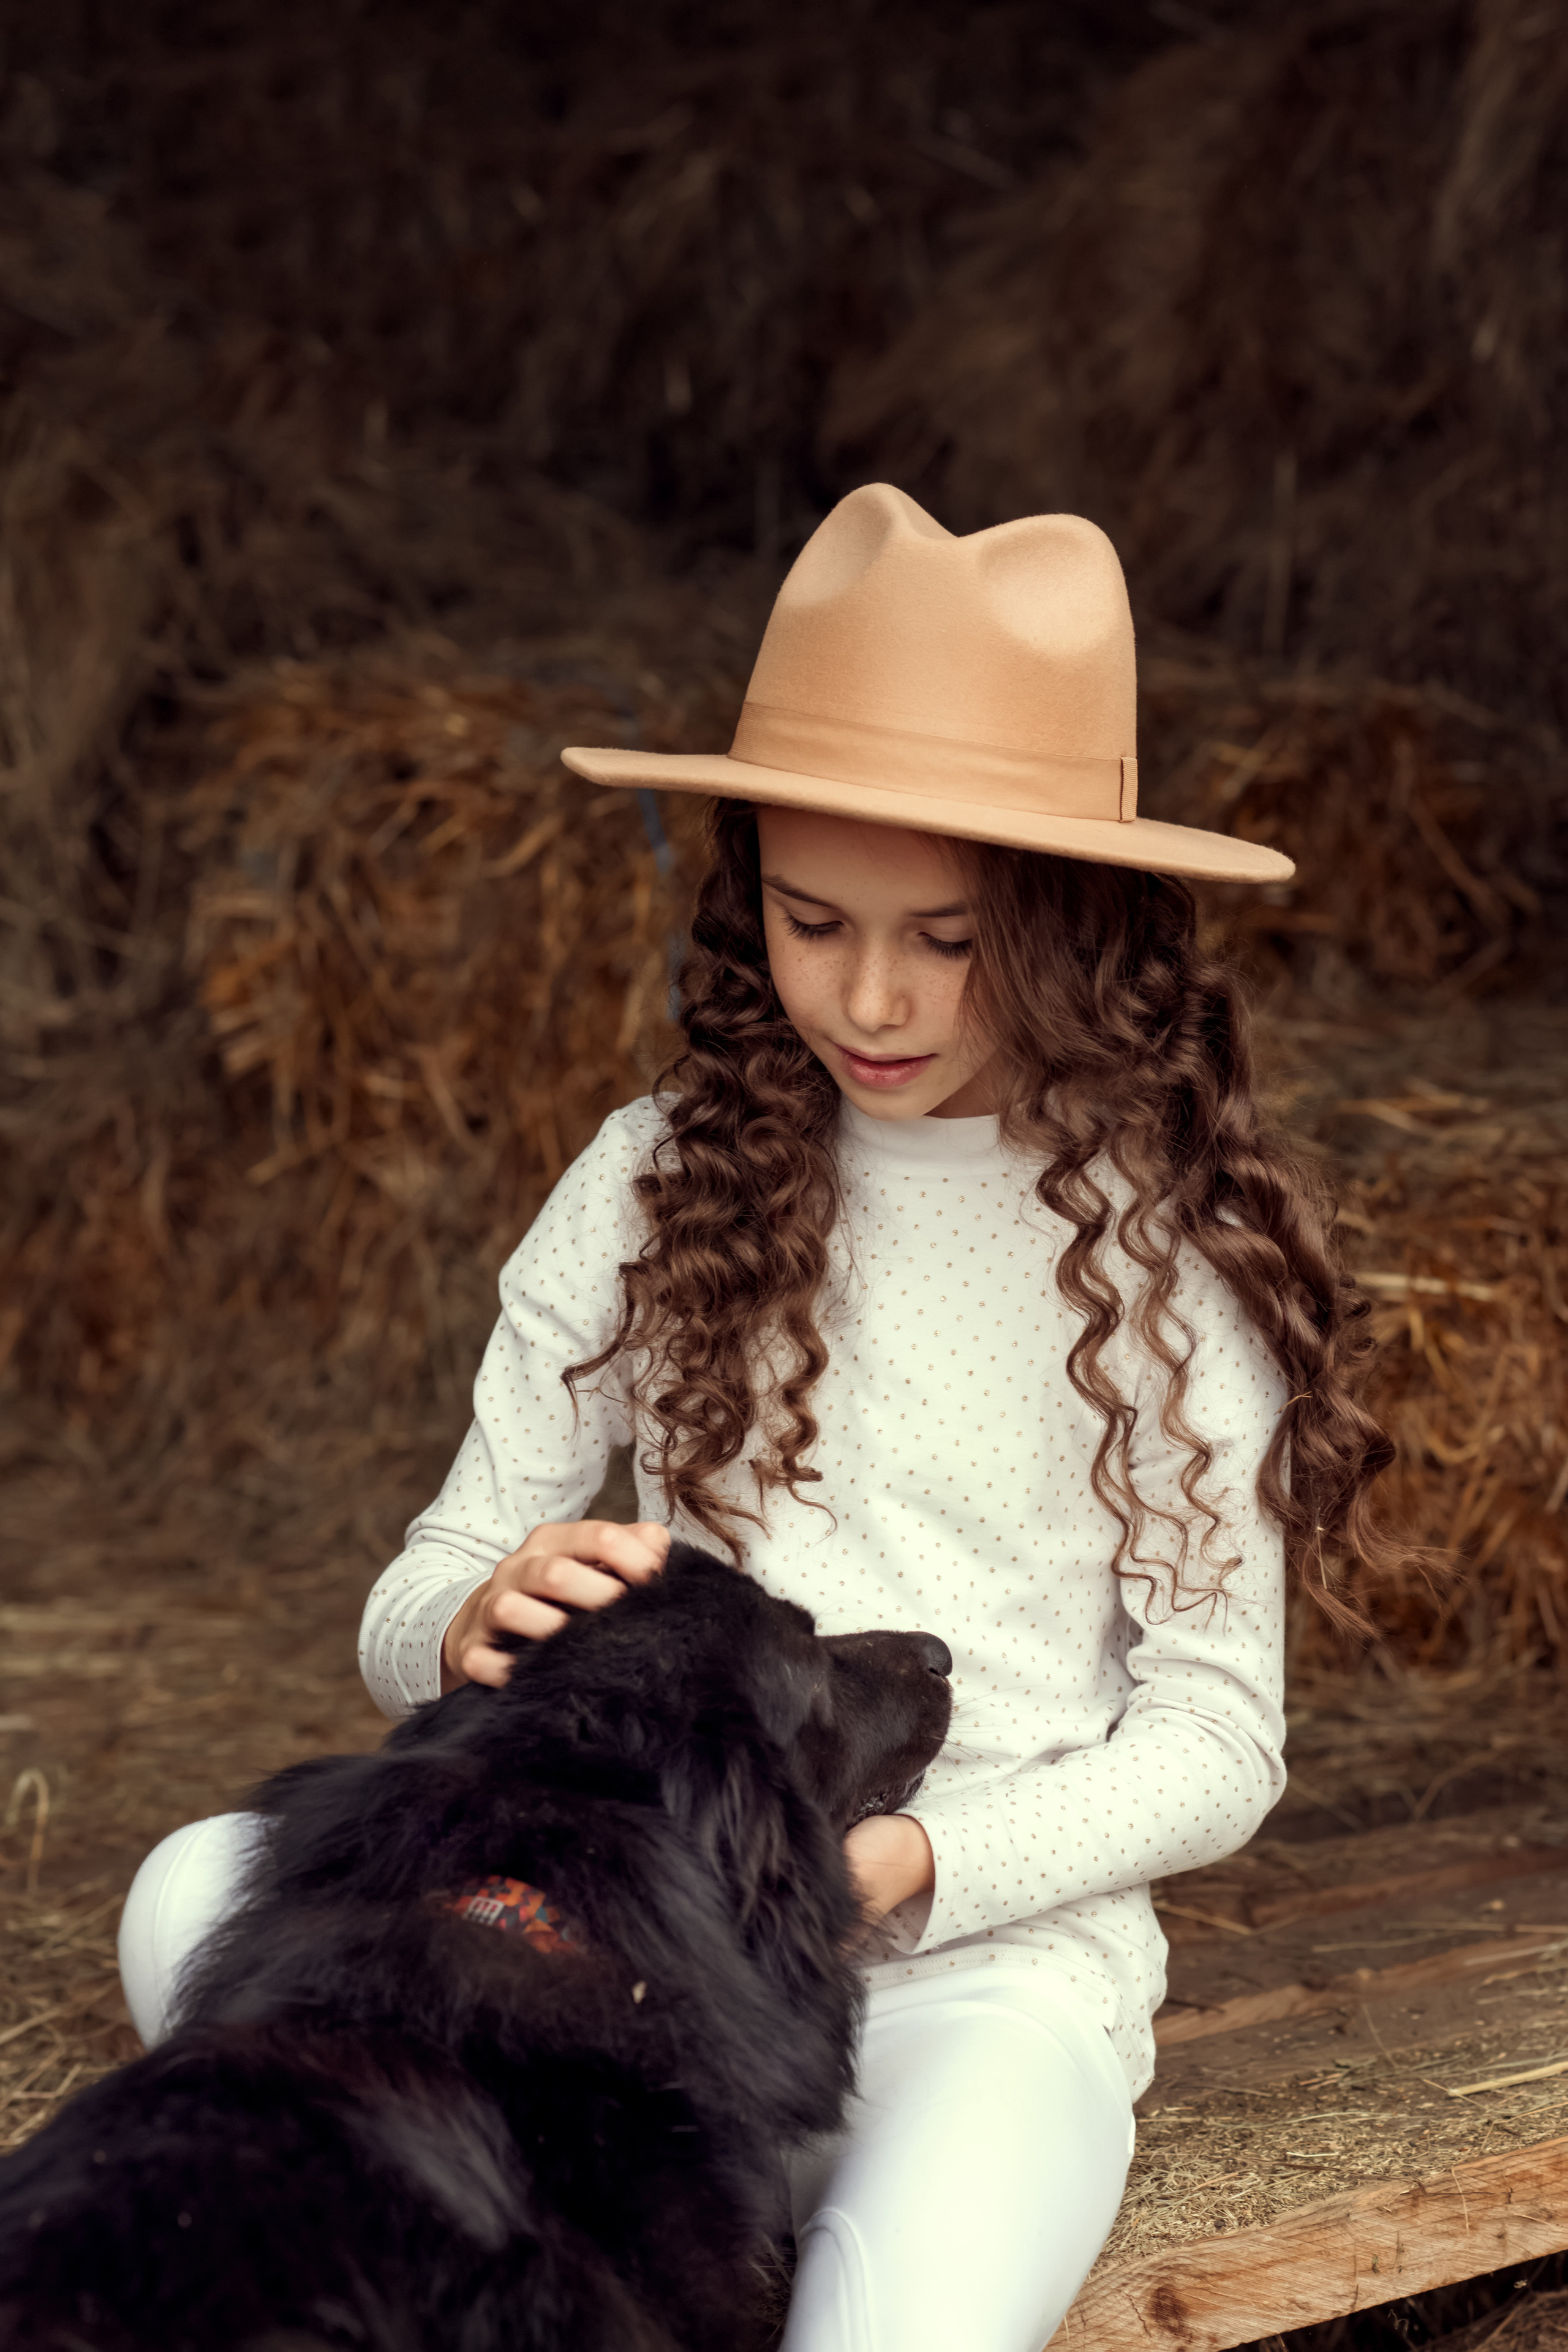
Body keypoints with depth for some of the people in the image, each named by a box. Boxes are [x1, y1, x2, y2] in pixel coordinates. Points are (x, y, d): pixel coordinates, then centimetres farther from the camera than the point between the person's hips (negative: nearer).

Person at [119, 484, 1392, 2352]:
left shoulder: (1166, 1246, 0)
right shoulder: (657, 1184, 6)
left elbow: (1217, 1742, 1)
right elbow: (412, 1611, 7)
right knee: (202, 1898, -25)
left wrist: (906, 1861, -16)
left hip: (993, 1962, -3)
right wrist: (479, 1624, -18)